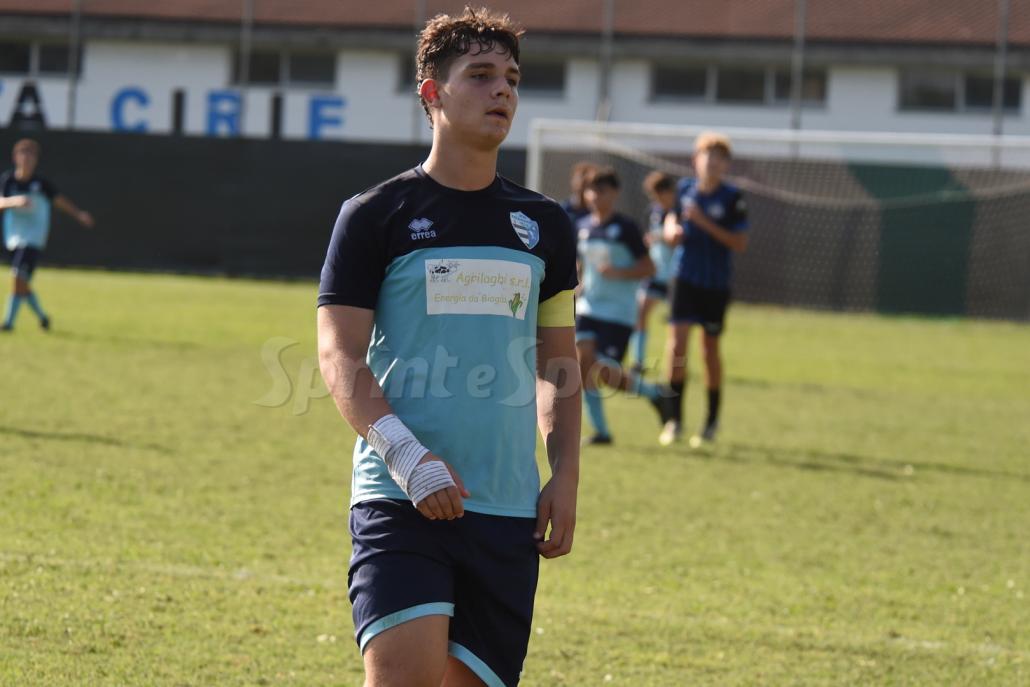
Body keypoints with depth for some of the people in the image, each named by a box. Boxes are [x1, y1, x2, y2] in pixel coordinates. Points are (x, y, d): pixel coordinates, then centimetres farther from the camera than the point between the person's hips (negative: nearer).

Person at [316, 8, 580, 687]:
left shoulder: (545, 224, 14)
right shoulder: (377, 215, 1)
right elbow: (340, 357, -4)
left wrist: (565, 476, 9)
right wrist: (408, 459, -17)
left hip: (509, 506, 4)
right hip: (399, 500, -4)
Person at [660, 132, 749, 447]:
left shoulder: (732, 198, -8)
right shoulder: (685, 189, 3)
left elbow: (740, 243, -13)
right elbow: (672, 219, 18)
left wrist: (705, 223, -21)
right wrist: (672, 230, -7)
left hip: (717, 283, -2)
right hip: (686, 278, 2)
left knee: (710, 348, 7)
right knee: (677, 341, -12)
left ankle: (712, 419, 23)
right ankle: (674, 418, -6)